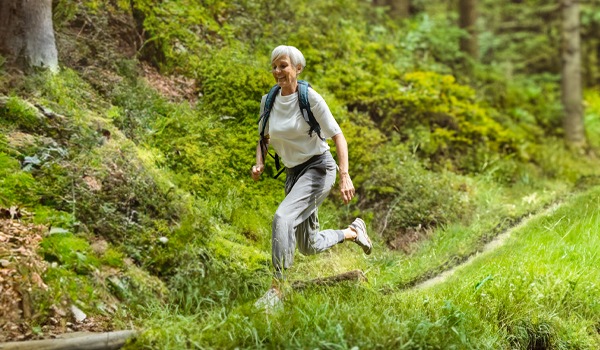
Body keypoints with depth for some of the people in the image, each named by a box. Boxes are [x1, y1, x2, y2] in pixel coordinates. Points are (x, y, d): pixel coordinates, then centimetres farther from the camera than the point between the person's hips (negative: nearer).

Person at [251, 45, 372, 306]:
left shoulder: (310, 98, -14)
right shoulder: (268, 101, 1)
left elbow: (338, 137, -15)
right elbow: (264, 138, 15)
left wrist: (345, 176, -25)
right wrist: (259, 163, -5)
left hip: (319, 167, -6)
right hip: (293, 173, 7)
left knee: (283, 217, -30)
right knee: (309, 247, 13)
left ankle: (277, 288, -26)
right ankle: (352, 231, 41)